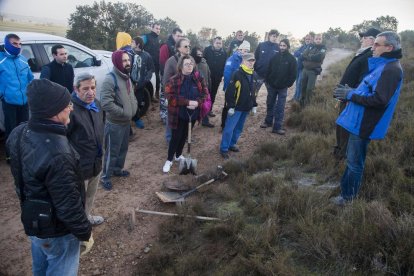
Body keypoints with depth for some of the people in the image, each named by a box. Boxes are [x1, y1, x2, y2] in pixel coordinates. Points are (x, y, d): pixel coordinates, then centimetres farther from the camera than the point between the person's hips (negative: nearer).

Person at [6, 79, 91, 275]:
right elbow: (68, 205, -29)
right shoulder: (57, 155, -38)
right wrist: (85, 232, -14)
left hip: (32, 219, 8)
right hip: (56, 230, -8)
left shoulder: (19, 134, -10)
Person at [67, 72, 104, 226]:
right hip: (78, 167, -8)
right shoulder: (70, 109, -26)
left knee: (90, 196, 29)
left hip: (96, 163, 8)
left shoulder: (97, 104, 2)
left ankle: (87, 217, 53)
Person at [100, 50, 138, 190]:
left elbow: (132, 96, 21)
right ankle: (105, 177, 20)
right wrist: (125, 112, -21)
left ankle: (118, 169, 42)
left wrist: (133, 108, 1)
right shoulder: (110, 79, -21)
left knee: (123, 148, 22)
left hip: (126, 121, 9)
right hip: (114, 123, -8)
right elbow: (106, 103, -29)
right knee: (112, 151, 3)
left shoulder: (127, 77, 8)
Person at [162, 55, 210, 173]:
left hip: (193, 113, 4)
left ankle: (178, 155, 39)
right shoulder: (174, 80, -12)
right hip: (179, 114, -4)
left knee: (184, 136, 18)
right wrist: (187, 102, -25)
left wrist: (198, 102, -20)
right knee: (176, 137, 2)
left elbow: (205, 93, 0)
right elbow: (170, 96, -19)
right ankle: (169, 160, 18)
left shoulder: (198, 78, -1)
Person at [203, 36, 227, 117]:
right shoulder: (207, 50, -6)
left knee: (213, 94, 11)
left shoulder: (224, 53, 2)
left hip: (217, 77, 3)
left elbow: (225, 65, 4)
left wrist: (221, 75, -2)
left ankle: (209, 109, 22)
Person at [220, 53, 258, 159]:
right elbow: (230, 91, -16)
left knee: (239, 128, 17)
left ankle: (232, 144, 33)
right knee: (229, 128, -4)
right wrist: (230, 106, -17)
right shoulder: (238, 74, -14)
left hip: (247, 108, 7)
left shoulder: (254, 75, 8)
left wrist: (254, 106, 17)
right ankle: (224, 149, 6)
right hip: (236, 107, -7)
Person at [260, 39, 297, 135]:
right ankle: (268, 121, 31)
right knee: (270, 104, 14)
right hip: (272, 85, 3)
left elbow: (293, 74, -5)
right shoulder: (275, 56, 1)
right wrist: (268, 81, -1)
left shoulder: (291, 59, -5)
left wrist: (288, 84, -11)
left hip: (283, 87, -3)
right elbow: (269, 69, 5)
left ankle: (277, 127, 4)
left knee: (280, 107, 0)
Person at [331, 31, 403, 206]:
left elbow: (379, 100, -27)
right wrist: (350, 92, 5)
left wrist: (351, 95, -19)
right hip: (360, 121, 10)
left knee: (354, 163, 1)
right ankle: (345, 188, 34)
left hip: (363, 125, -10)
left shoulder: (391, 70, -19)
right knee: (352, 159, 20)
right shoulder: (382, 65, 14)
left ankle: (348, 197, 15)